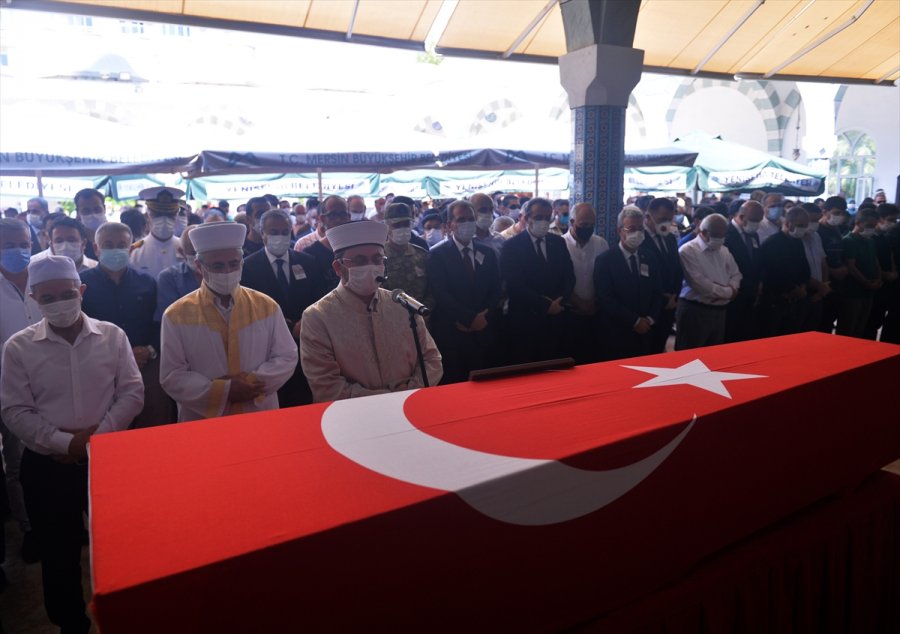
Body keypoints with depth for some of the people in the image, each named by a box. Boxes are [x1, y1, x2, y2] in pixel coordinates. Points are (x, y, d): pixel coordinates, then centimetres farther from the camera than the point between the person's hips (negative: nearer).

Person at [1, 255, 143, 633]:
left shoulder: (112, 336, -2)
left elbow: (132, 393, -3)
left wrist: (99, 433, -14)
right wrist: (65, 443, -14)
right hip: (47, 466, 0)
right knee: (58, 554, 15)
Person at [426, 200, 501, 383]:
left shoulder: (487, 253, 11)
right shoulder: (437, 255, -3)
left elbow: (495, 292, 8)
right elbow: (441, 294, -11)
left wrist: (484, 319, -7)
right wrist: (471, 318, -15)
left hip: (483, 332, 4)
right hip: (450, 334, -3)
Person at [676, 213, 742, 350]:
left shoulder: (724, 250, 14)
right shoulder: (688, 251, -12)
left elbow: (735, 274, 17)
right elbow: (699, 282, -19)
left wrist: (732, 288, -7)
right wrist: (727, 292, -9)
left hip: (720, 311, 7)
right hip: (694, 312, -7)